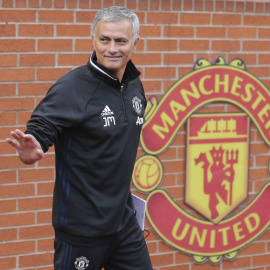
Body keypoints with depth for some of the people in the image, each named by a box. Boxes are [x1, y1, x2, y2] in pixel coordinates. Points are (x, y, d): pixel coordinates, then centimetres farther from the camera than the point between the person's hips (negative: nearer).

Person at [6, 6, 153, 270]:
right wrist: (31, 151, -45)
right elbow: (40, 129, -23)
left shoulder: (135, 85, 5)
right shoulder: (71, 87, -17)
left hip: (124, 220, 7)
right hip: (81, 226, -7)